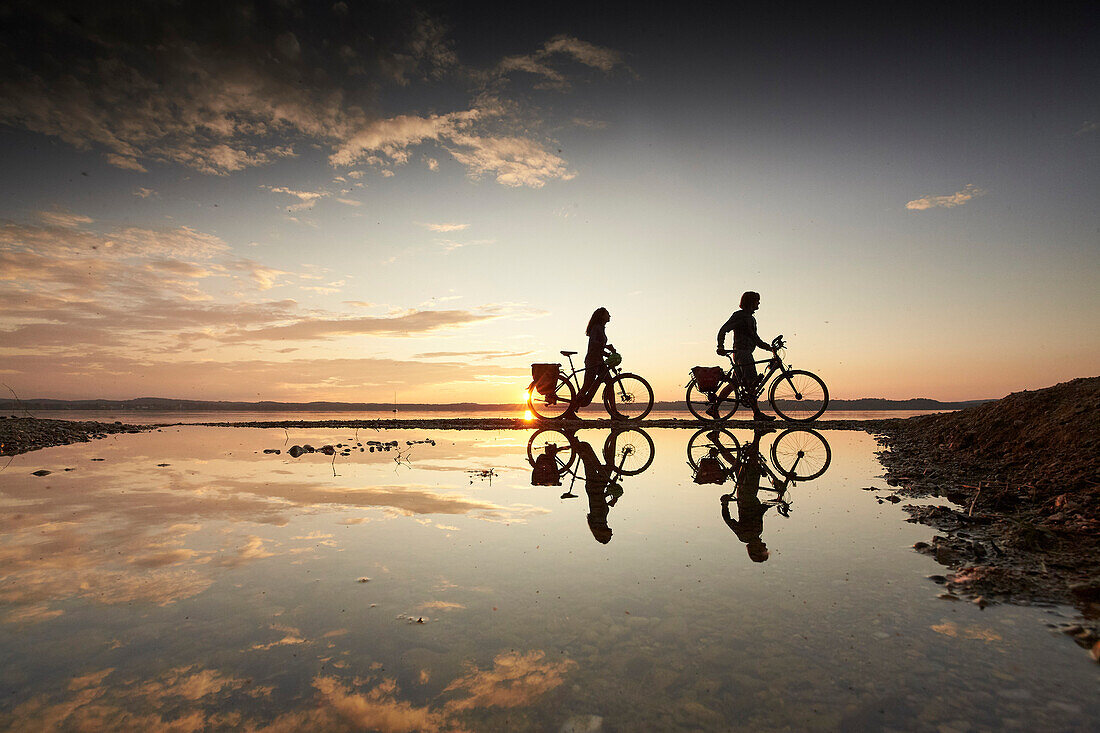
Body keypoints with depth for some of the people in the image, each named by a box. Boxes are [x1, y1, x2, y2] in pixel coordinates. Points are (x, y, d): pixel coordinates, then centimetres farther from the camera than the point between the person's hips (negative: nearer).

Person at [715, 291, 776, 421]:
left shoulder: (751, 319, 24)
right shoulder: (739, 316, -5)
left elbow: (756, 340, 26)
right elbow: (723, 330, -12)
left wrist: (770, 347, 14)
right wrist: (721, 347, -24)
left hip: (746, 354, 10)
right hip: (742, 352, -10)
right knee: (751, 382, -13)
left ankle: (714, 408, 10)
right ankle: (757, 413, -14)